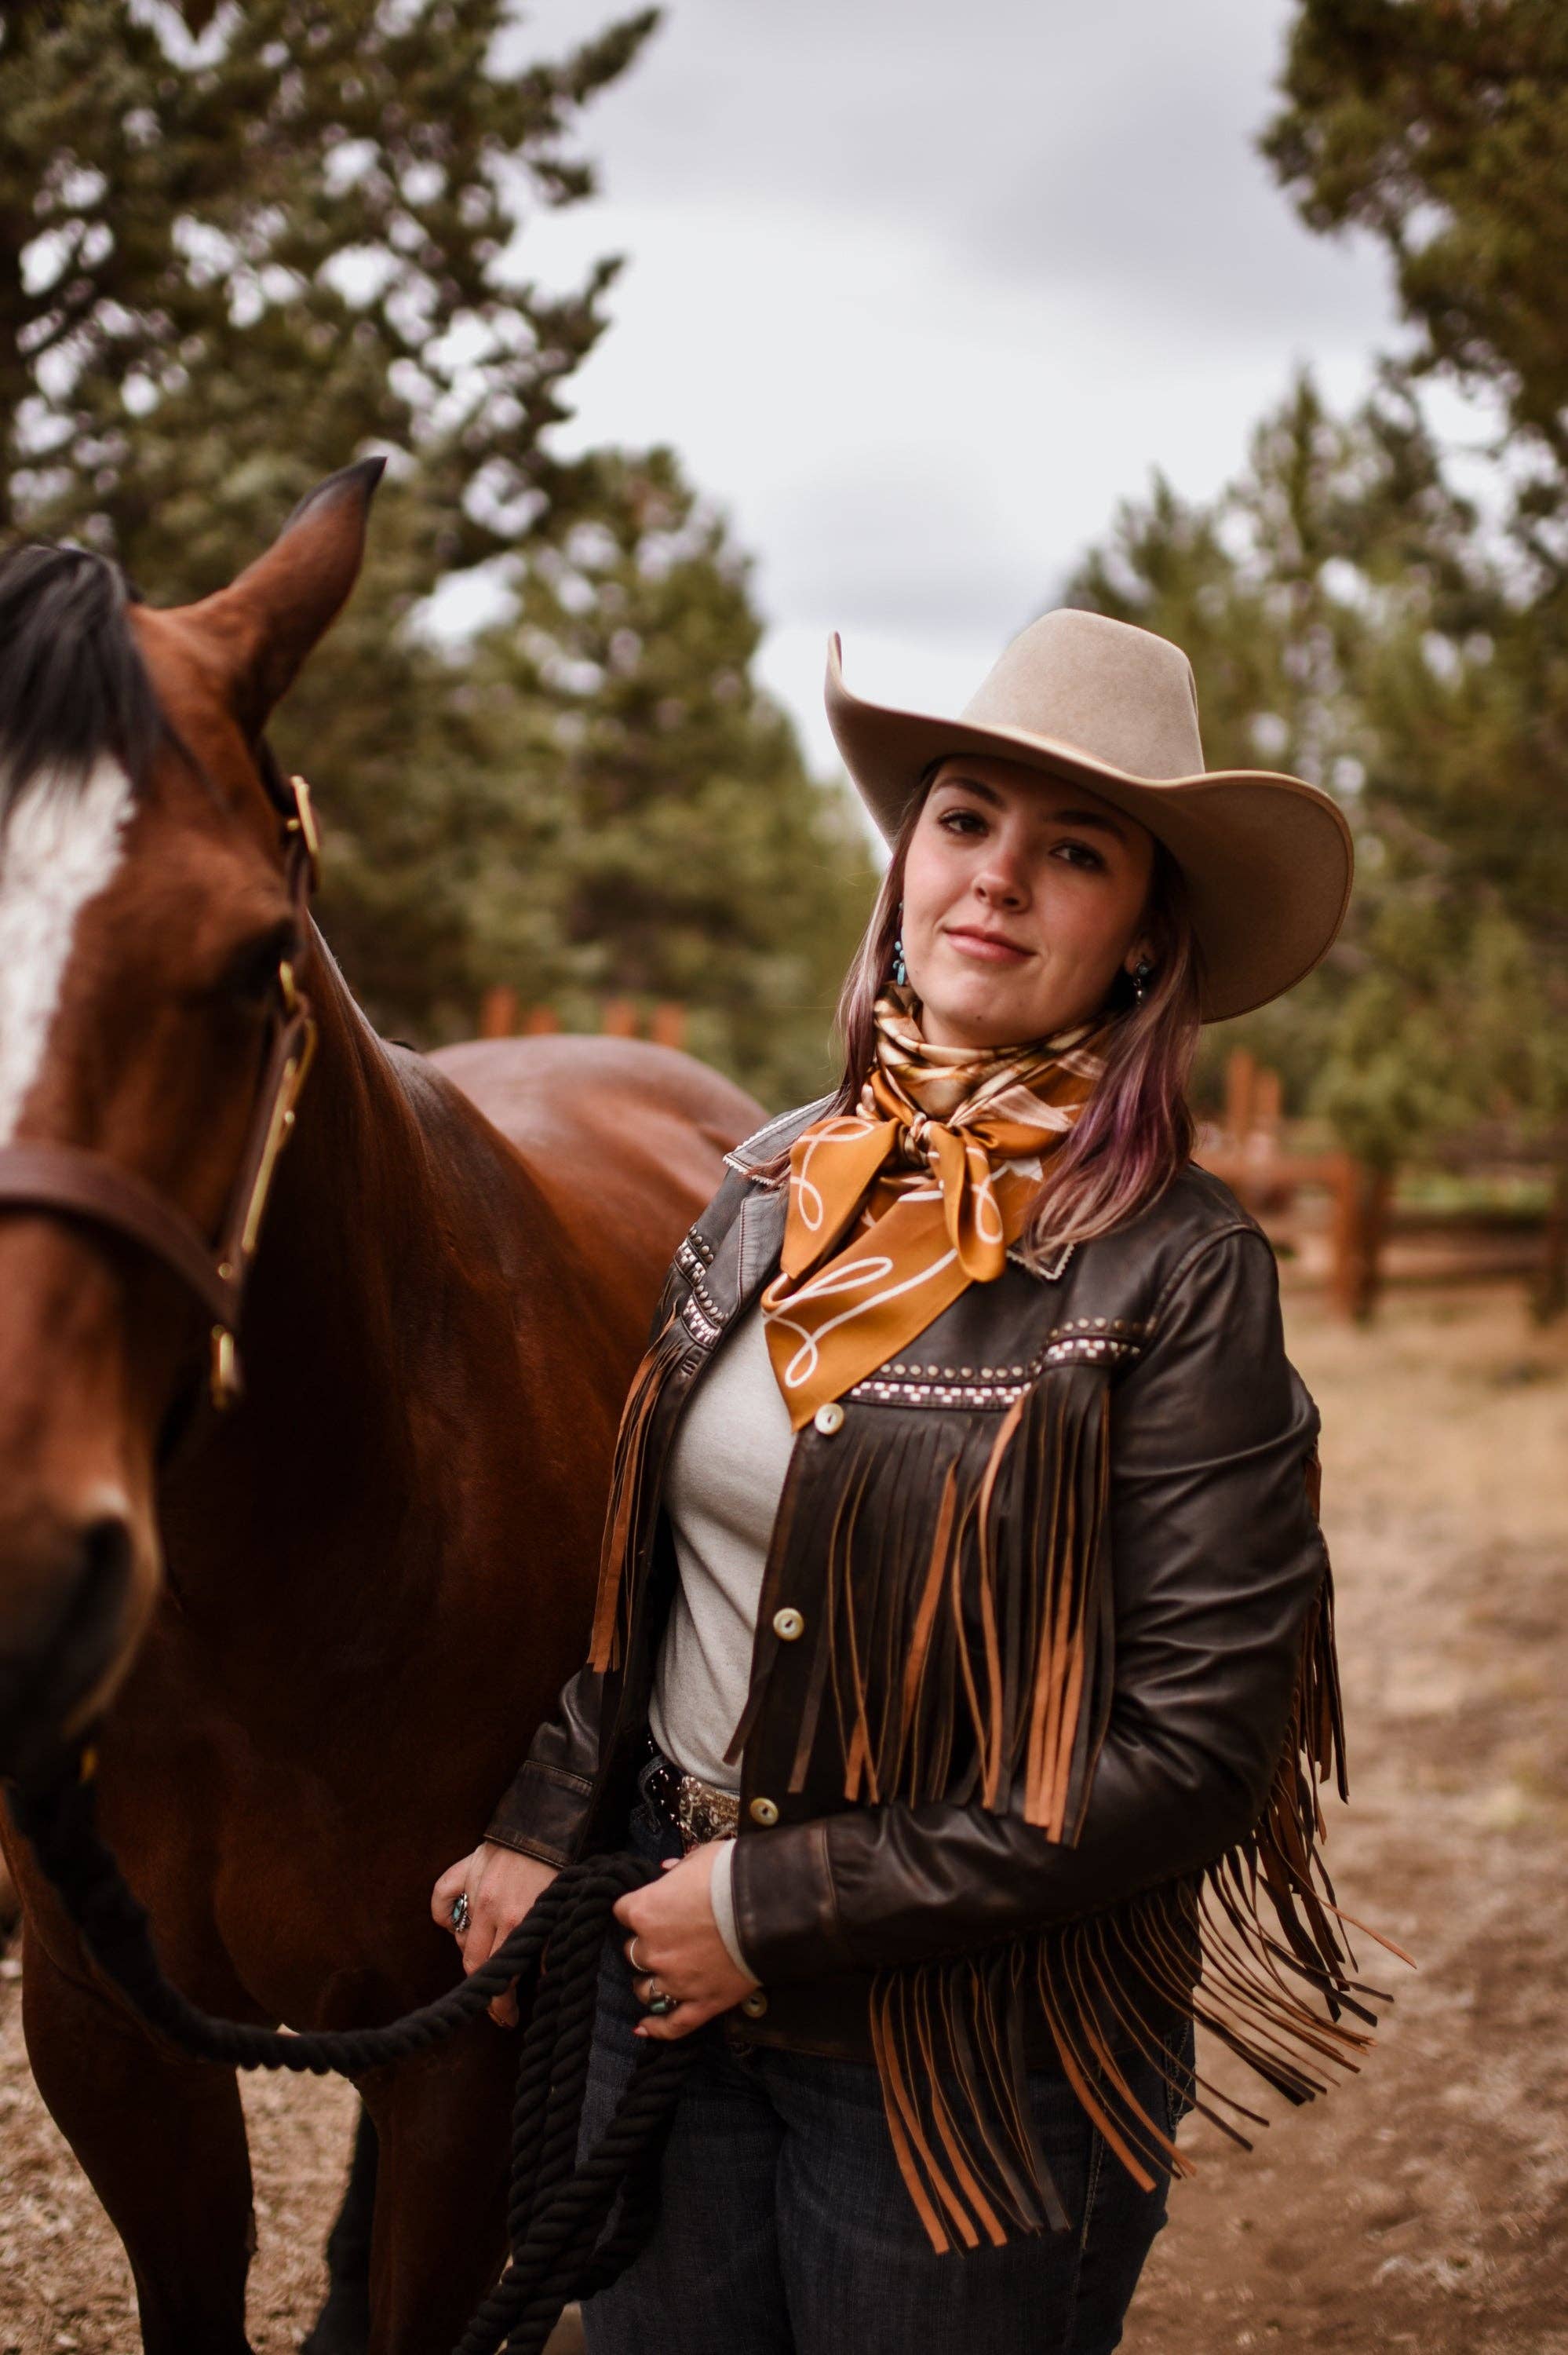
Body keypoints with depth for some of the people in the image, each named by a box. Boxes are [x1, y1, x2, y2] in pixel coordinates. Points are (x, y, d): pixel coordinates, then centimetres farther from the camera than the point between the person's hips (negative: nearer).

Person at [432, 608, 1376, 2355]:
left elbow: (1197, 1749, -19)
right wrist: (546, 1827, 1)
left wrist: (779, 1909, -17)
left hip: (965, 2061, -5)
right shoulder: (780, 1181, 1)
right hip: (666, 1977, 5)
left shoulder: (1176, 1271, -17)